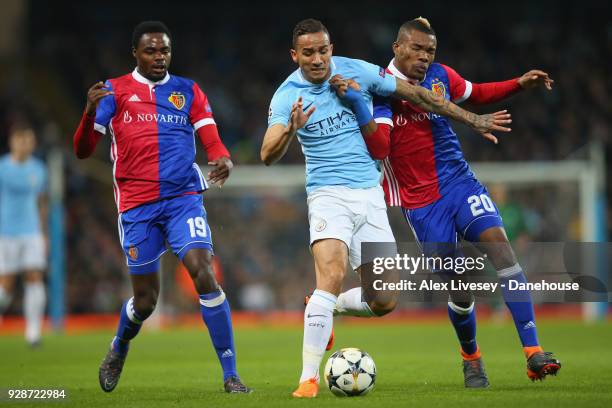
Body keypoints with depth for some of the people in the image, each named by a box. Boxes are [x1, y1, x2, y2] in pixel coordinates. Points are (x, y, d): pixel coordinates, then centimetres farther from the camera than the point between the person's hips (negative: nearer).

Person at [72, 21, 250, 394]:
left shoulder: (188, 92, 11)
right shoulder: (114, 92, 6)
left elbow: (213, 142, 3)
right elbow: (83, 151, 1)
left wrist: (224, 161, -21)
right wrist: (91, 111, -19)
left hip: (183, 198, 1)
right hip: (137, 205, 0)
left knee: (204, 274, -19)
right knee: (146, 299, 5)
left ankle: (231, 375, -14)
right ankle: (118, 351, 39)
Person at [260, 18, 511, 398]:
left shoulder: (357, 71, -1)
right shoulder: (287, 96, -7)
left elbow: (417, 94, 8)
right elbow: (268, 155, -18)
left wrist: (472, 119, 10)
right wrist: (291, 129, -40)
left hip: (370, 195, 4)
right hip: (329, 195, -4)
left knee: (385, 301, -1)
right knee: (332, 275, -28)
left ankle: (323, 309, 29)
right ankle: (309, 378, -26)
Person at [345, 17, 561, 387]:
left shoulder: (441, 76, 6)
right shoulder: (381, 89, -9)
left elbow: (476, 94, 27)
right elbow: (379, 149, -22)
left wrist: (520, 84, 13)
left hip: (459, 181, 4)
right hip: (421, 201, -4)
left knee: (498, 242, -19)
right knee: (459, 283, -3)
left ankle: (534, 353, -24)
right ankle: (472, 359, 26)